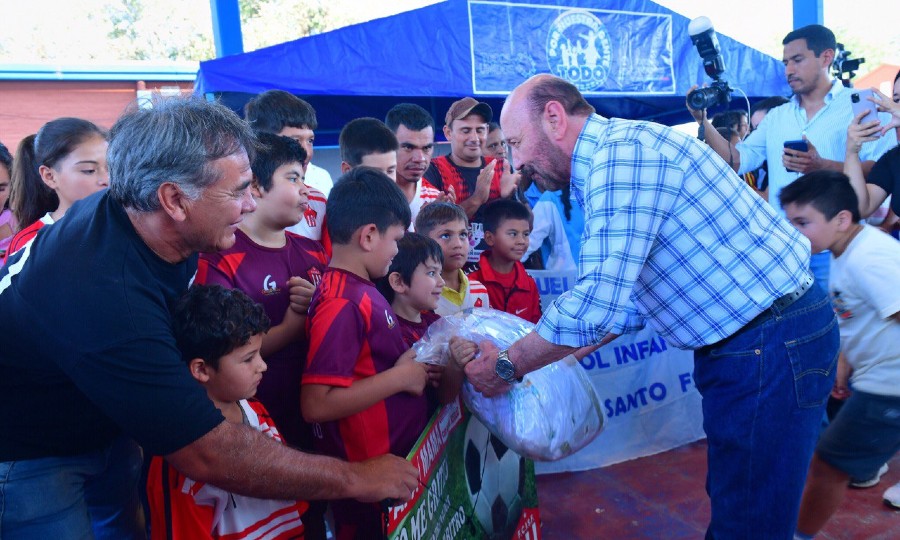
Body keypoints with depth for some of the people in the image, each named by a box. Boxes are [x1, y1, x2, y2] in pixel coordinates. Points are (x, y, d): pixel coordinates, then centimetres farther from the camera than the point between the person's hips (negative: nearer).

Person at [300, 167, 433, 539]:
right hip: (370, 469, -9)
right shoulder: (343, 304, -24)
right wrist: (401, 377, -22)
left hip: (397, 453, 9)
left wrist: (410, 365, -1)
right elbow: (316, 404, -28)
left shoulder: (361, 289, 4)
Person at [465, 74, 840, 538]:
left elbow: (597, 304, -28)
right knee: (730, 500, 23)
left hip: (772, 344, -10)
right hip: (745, 341, 10)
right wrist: (554, 357, 10)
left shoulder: (622, 150, -21)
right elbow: (624, 298, 16)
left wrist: (506, 367, -15)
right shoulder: (610, 160, 12)